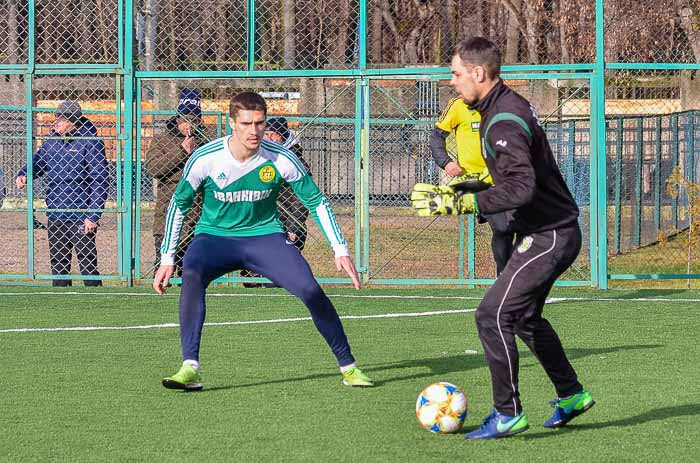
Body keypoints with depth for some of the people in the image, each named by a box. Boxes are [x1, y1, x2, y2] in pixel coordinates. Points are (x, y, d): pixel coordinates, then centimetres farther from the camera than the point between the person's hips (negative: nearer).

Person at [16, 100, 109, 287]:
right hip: (55, 217, 7)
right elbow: (37, 163, 21)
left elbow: (100, 181, -11)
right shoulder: (52, 140, 9)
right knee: (58, 265, 12)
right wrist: (22, 175, -3)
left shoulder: (89, 142, -9)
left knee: (88, 264, -4)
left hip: (81, 219, -7)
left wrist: (93, 216, -16)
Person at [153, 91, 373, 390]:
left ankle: (348, 367, -3)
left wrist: (341, 250, -7)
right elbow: (179, 204, 0)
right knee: (192, 276, -34)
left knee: (309, 289, -21)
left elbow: (317, 202, -1)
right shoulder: (205, 158, -15)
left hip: (265, 235, 1)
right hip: (214, 236, 0)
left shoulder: (281, 159, -14)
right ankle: (190, 369, -34)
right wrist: (167, 259, -1)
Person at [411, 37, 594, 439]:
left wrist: (460, 203, -27)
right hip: (549, 231, 11)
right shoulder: (508, 106, 11)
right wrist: (457, 191, 14)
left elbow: (520, 188, -30)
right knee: (525, 316, 23)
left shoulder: (504, 122, -22)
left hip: (548, 236, -11)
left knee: (493, 316, -11)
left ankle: (508, 414, -3)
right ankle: (571, 395, 33)